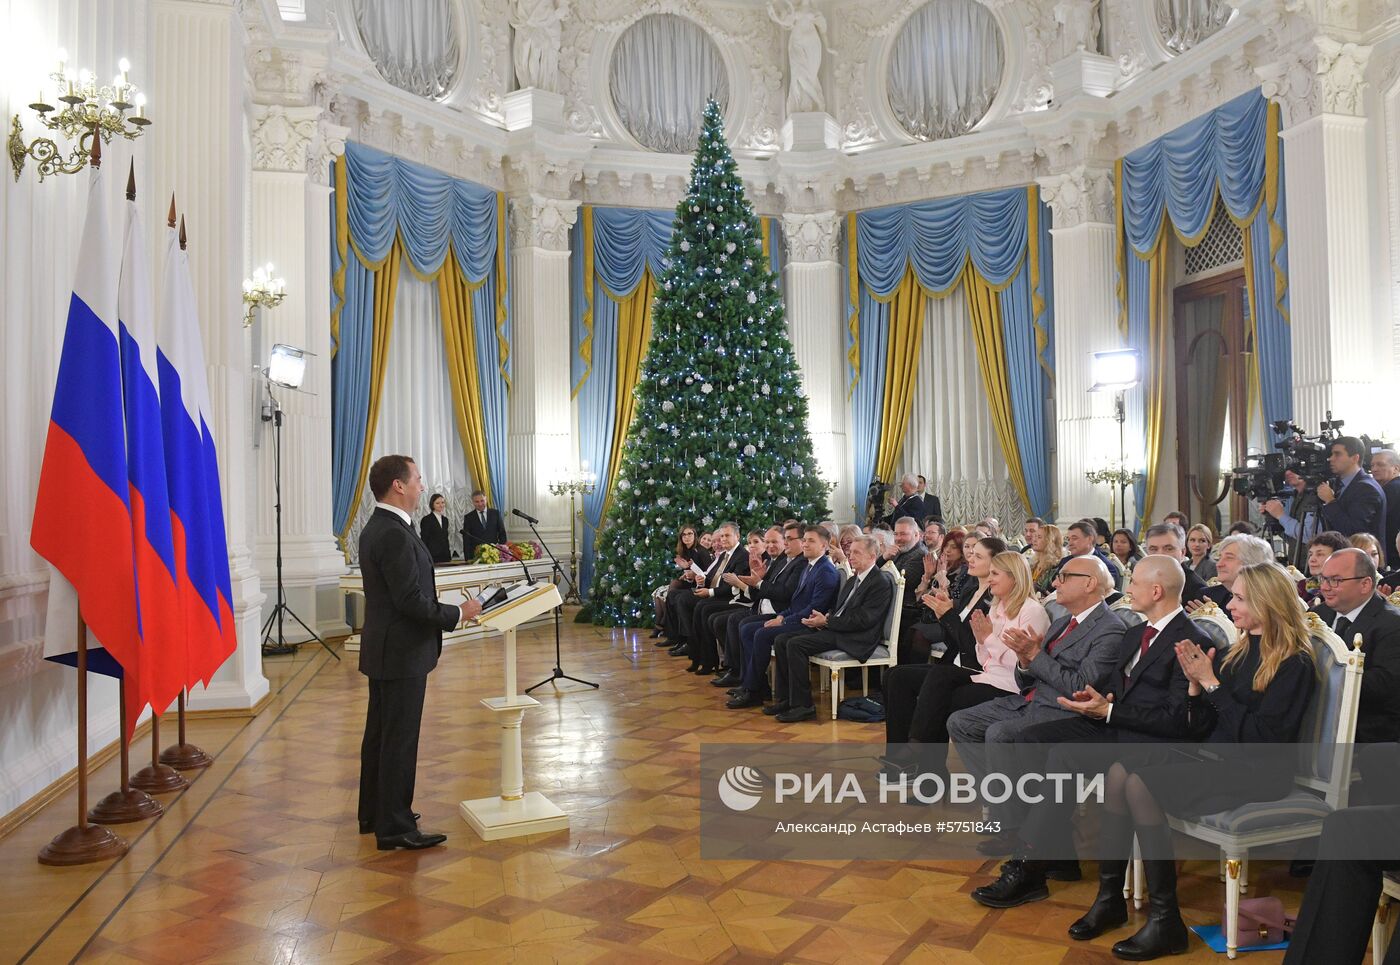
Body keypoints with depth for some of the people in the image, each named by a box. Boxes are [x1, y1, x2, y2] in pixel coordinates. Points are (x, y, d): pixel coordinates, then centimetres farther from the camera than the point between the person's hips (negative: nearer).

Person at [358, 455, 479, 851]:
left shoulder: (375, 528, 10)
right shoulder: (396, 535, -22)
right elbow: (411, 601, -24)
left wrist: (431, 596, 15)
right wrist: (458, 613, -14)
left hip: (383, 650, 11)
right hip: (401, 653, -11)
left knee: (379, 733, 18)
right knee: (399, 741, -2)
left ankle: (374, 813, 31)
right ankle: (395, 827, 7)